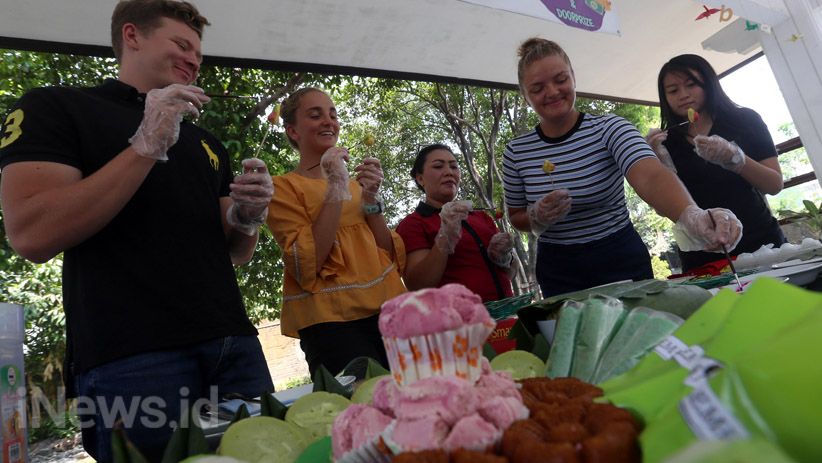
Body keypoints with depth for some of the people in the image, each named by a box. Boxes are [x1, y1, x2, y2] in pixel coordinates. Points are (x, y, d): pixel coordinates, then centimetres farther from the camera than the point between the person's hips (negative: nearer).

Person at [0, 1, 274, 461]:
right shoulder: (55, 107, 4)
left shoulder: (206, 142, 19)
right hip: (131, 359, -5)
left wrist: (248, 216, -3)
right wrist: (148, 145, -14)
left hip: (234, 345, 6)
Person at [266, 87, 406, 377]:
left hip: (386, 308, 5)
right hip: (331, 319, -5)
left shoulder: (355, 184, 17)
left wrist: (370, 198, -4)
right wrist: (336, 189, -12)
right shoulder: (283, 187, 2)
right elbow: (308, 264, -13)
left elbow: (393, 256, 9)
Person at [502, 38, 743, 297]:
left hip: (620, 261, -1)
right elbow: (516, 217, 5)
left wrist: (692, 217, -49)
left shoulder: (609, 128, -12)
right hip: (559, 272, 1)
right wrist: (537, 217, -17)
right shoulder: (516, 152, -6)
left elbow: (650, 177, -30)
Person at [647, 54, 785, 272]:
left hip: (760, 243, 0)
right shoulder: (667, 143, 2)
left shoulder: (744, 120, 1)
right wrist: (660, 164, -17)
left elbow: (775, 185, -5)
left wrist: (734, 157, -21)